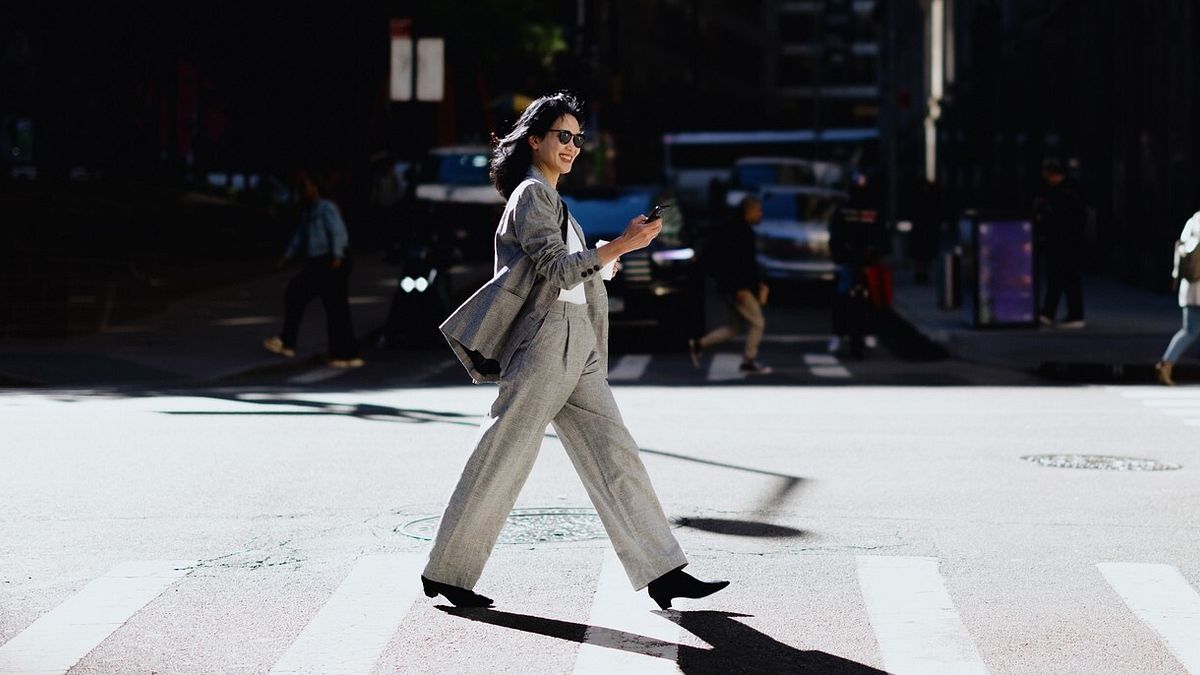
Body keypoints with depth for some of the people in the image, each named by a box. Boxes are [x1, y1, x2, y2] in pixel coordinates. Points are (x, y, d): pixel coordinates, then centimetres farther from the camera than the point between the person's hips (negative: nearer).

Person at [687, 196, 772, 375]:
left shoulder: (745, 231, 15)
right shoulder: (736, 231, -17)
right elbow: (731, 262, -23)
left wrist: (760, 283, 18)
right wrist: (738, 288, -24)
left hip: (741, 286, 10)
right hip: (738, 287, -10)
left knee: (735, 327, 14)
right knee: (757, 323, -5)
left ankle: (698, 345, 15)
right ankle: (749, 362, 3)